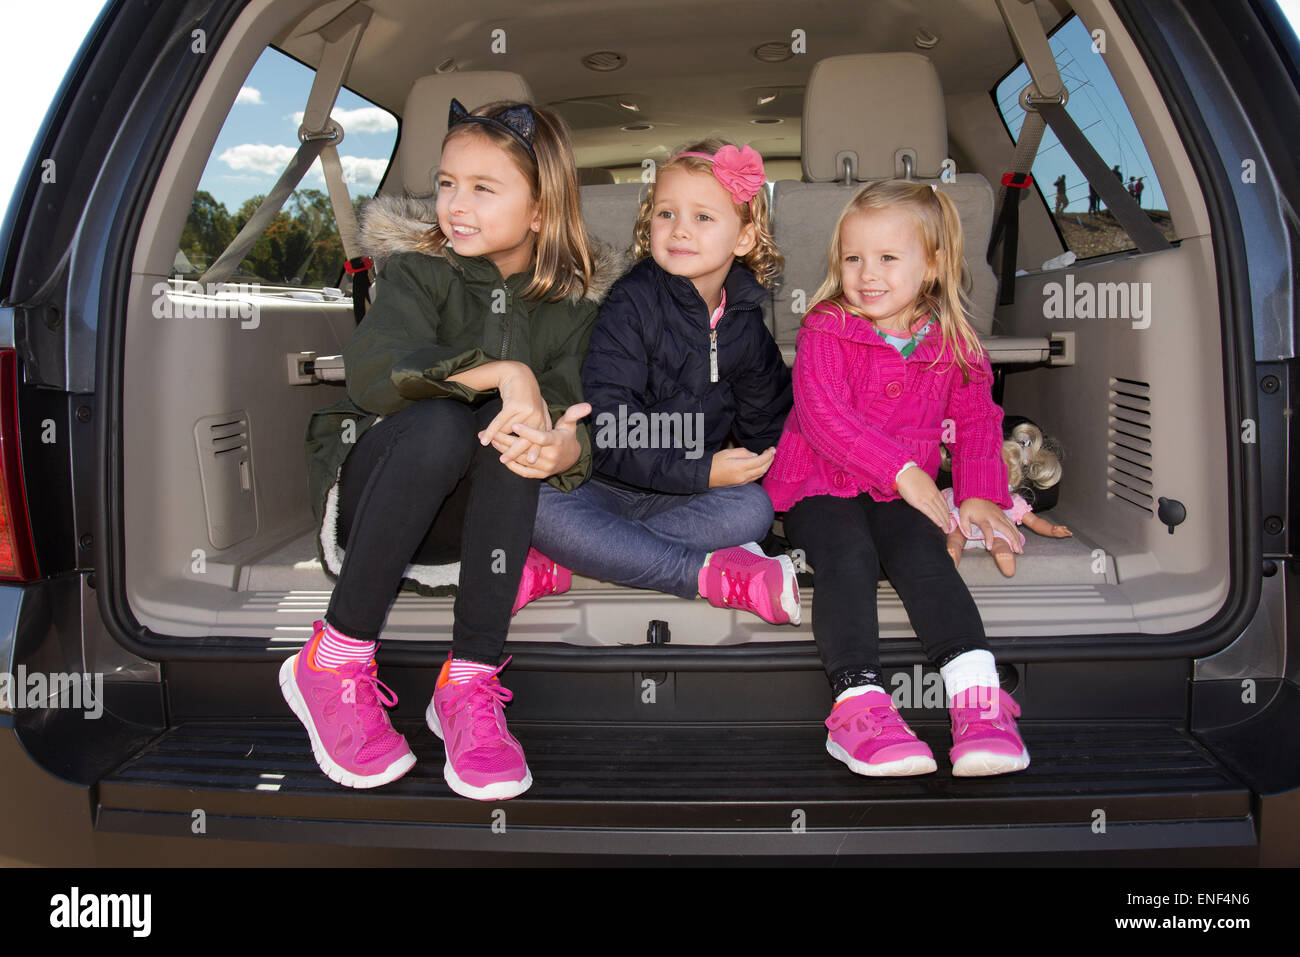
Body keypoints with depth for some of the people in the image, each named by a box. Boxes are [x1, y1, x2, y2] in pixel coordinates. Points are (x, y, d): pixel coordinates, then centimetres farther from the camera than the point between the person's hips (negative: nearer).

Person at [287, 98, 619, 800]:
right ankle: (333, 663, -22)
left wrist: (567, 448, -37)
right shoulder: (419, 268, -6)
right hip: (365, 484, -2)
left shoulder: (570, 302, 1)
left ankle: (469, 680, -29)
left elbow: (565, 413, -12)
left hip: (467, 517, 2)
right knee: (439, 423, -34)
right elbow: (372, 371, -26)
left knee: (515, 432, -30)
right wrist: (501, 371, -38)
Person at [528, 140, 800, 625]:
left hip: (685, 493, 4)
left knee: (753, 508, -25)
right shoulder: (633, 302, -10)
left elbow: (766, 428, 18)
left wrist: (758, 465, -2)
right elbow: (608, 428, -19)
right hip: (601, 484, -3)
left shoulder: (746, 324, 4)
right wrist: (702, 472, -22)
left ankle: (562, 564, -28)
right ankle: (709, 572, -31)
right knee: (535, 509, -31)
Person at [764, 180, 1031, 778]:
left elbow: (977, 422, 17)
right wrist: (904, 472, -22)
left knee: (923, 555, -27)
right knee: (847, 556, -31)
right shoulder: (825, 330, -3)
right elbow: (823, 415, -16)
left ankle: (976, 693, -37)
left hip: (902, 495, 2)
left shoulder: (953, 346, 9)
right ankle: (857, 701, -41)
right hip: (817, 487, -2)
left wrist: (980, 494, 0)